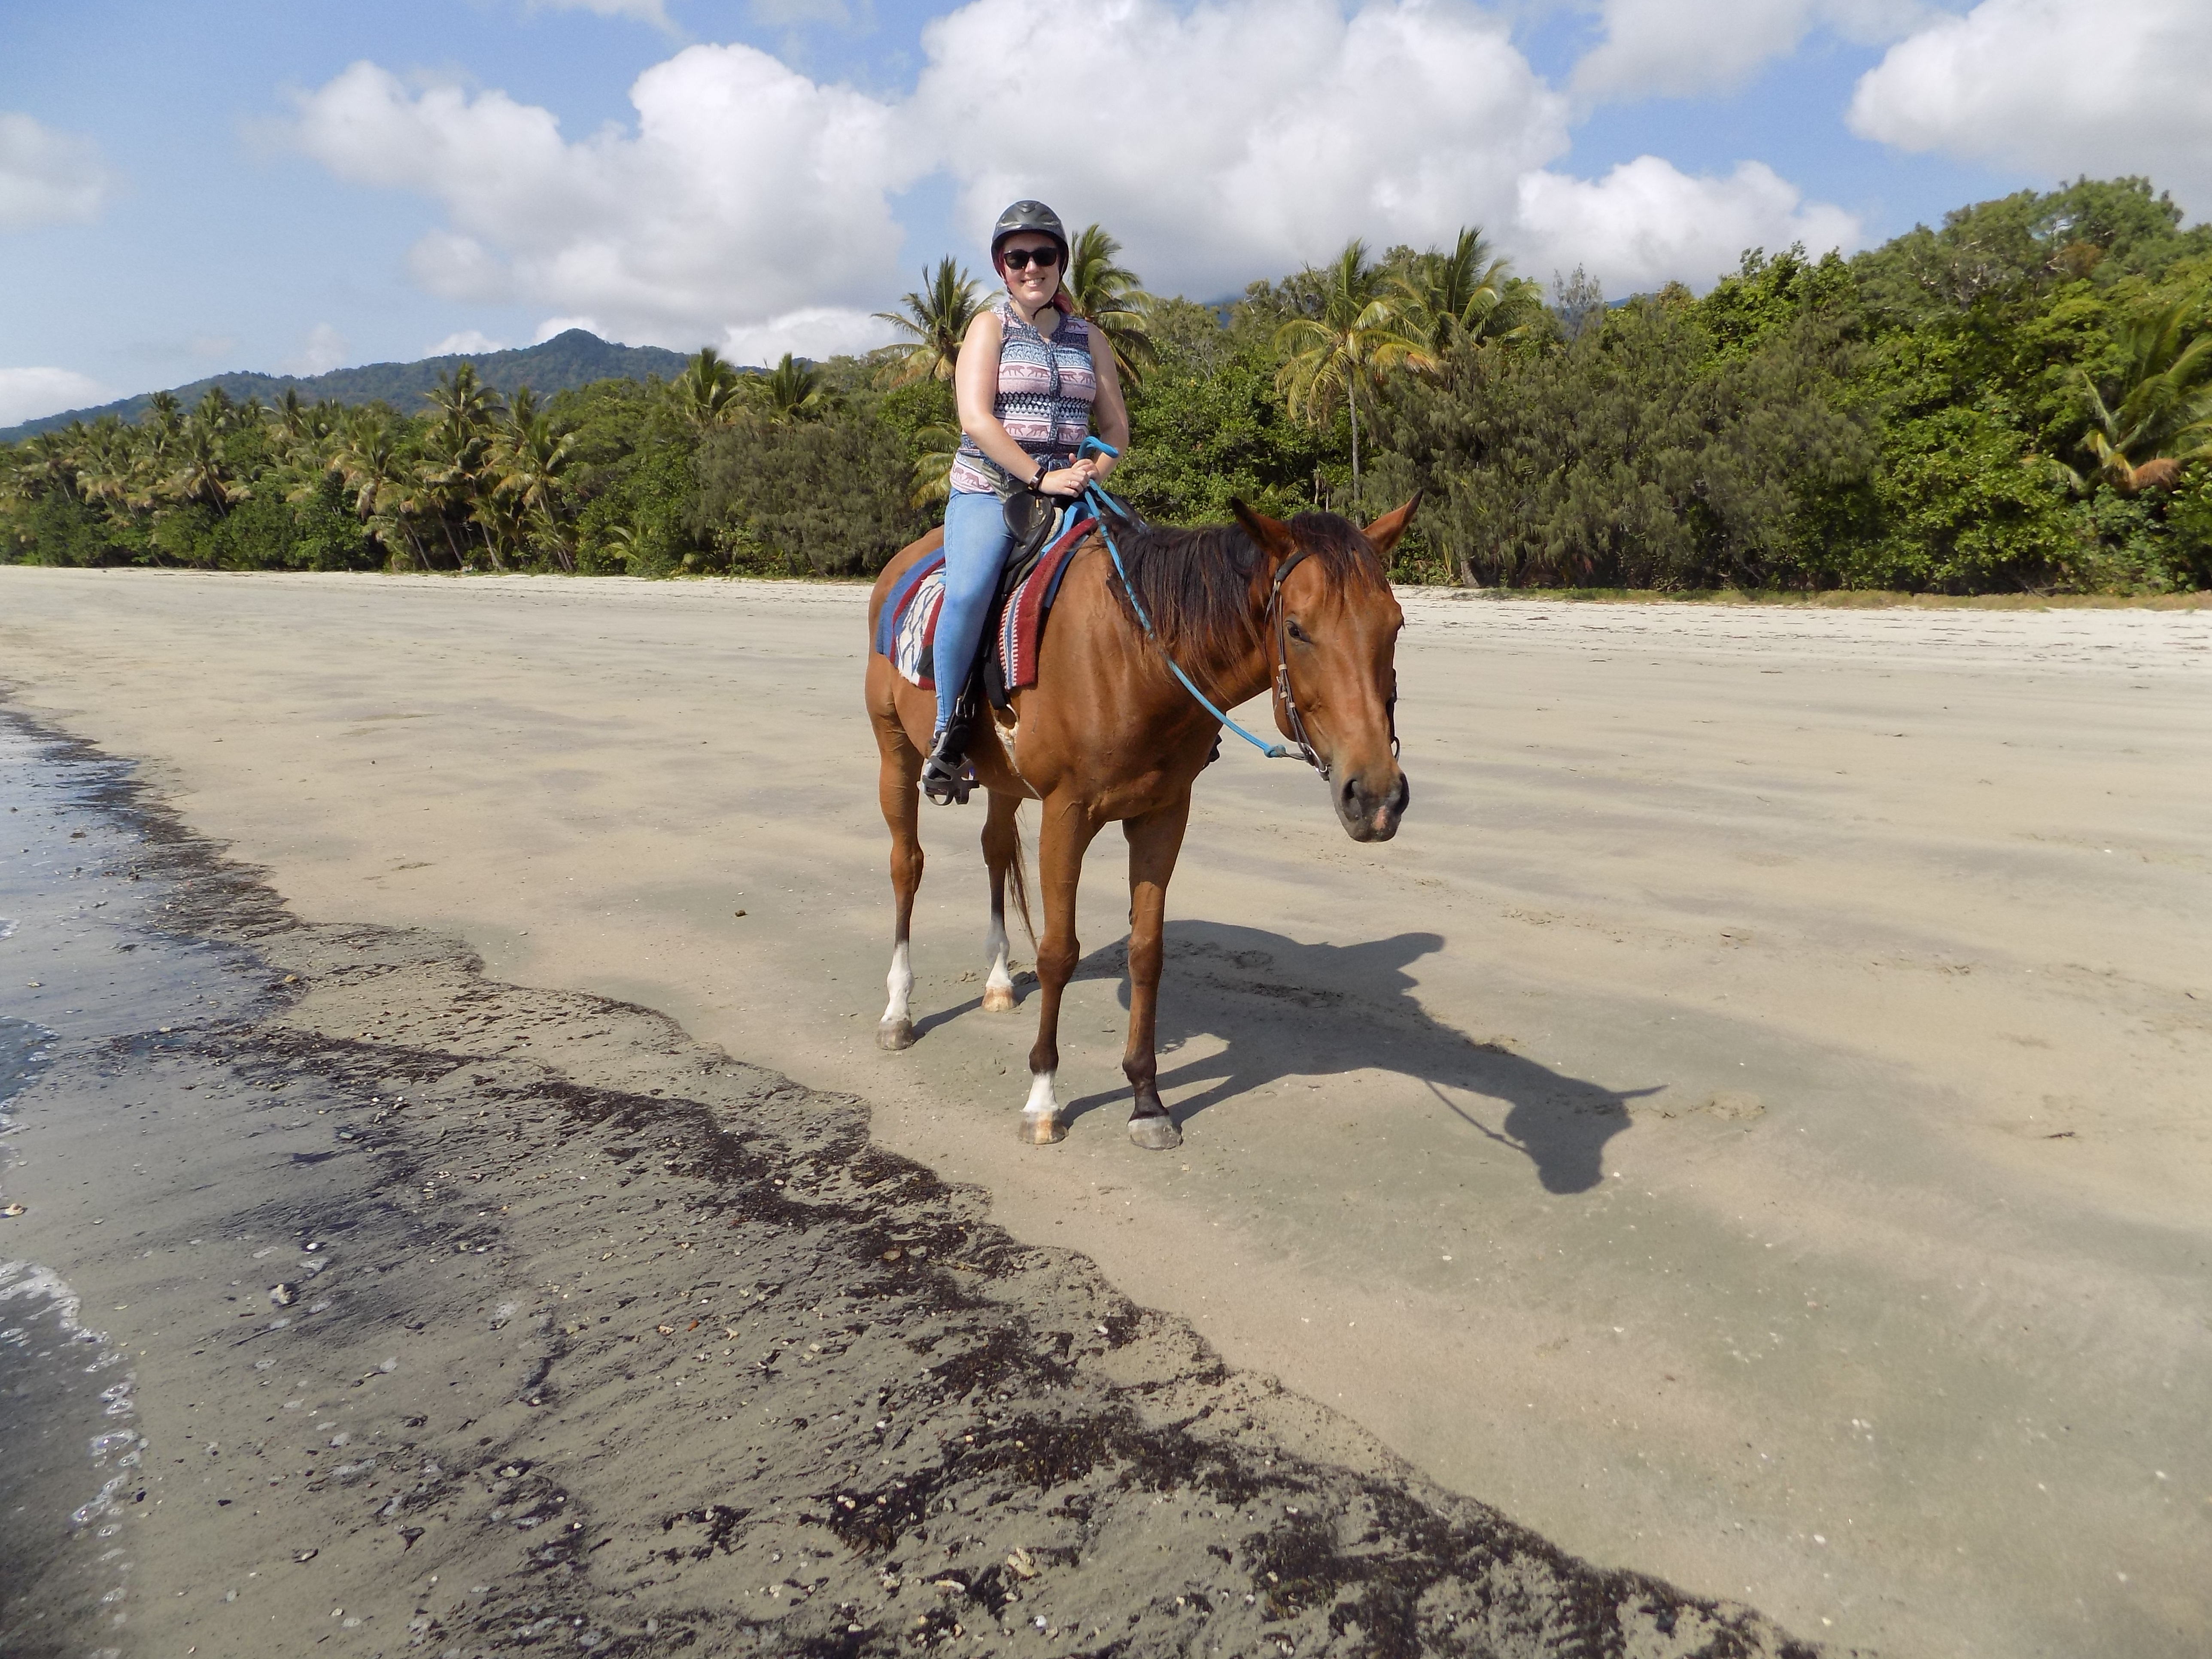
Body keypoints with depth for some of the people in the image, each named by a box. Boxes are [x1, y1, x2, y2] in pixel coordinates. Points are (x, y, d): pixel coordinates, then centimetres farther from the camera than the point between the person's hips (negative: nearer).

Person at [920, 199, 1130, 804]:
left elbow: (1116, 427, 16)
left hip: (1069, 498, 4)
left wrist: (1093, 470, -6)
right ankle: (947, 731, -17)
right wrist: (1041, 476, -18)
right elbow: (976, 420, -10)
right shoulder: (990, 327, 4)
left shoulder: (1087, 338, 17)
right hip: (989, 493, -4)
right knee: (969, 592, -32)